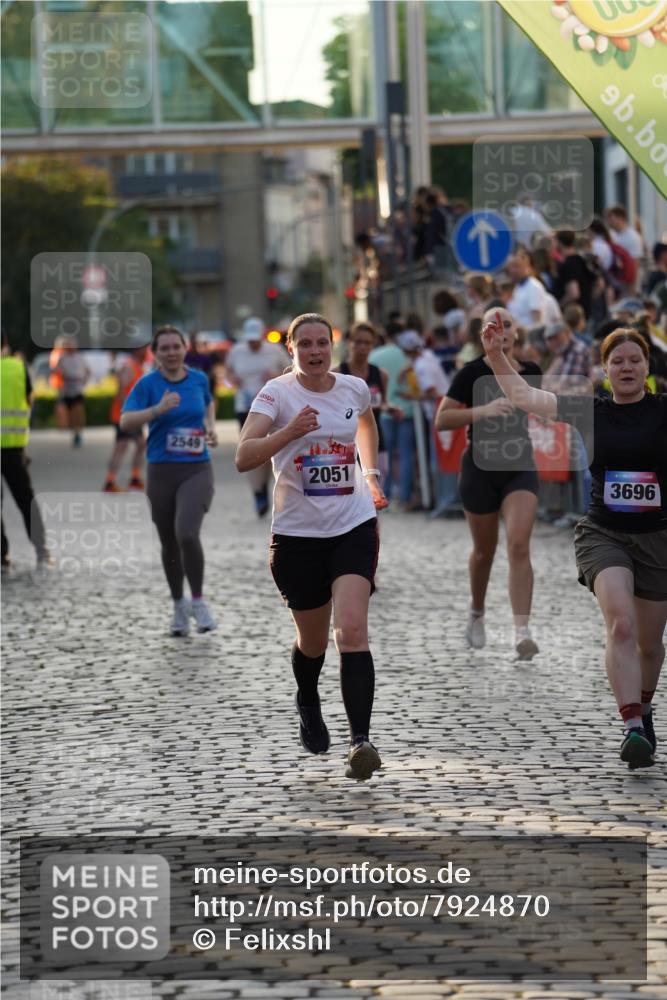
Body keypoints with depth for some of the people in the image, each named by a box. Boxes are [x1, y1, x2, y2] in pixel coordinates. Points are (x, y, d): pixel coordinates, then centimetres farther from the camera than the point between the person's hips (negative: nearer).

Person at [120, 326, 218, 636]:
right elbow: (125, 422, -18)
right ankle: (178, 605, 31)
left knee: (187, 534, -21)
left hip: (196, 470, 0)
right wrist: (158, 409, -31)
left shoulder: (198, 379, 4)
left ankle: (198, 602, -5)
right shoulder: (147, 385, -6)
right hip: (161, 471, 0)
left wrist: (210, 427, 9)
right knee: (169, 544, 10)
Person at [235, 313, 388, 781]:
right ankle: (308, 703, 47)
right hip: (297, 532, -1)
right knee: (313, 641, 13)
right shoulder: (277, 393, -9)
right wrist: (290, 431, -37)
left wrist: (372, 475, 21)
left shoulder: (355, 388, 2)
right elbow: (244, 458, -24)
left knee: (352, 628, -19)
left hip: (353, 526, 1)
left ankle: (361, 740, -25)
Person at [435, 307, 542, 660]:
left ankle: (521, 631, -22)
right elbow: (441, 420, -14)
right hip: (480, 469, -1)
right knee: (484, 551, 13)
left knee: (519, 546, -16)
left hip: (520, 469, 1)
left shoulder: (530, 372, 4)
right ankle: (476, 615, 40)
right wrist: (482, 410, -25)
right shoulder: (472, 373, -8)